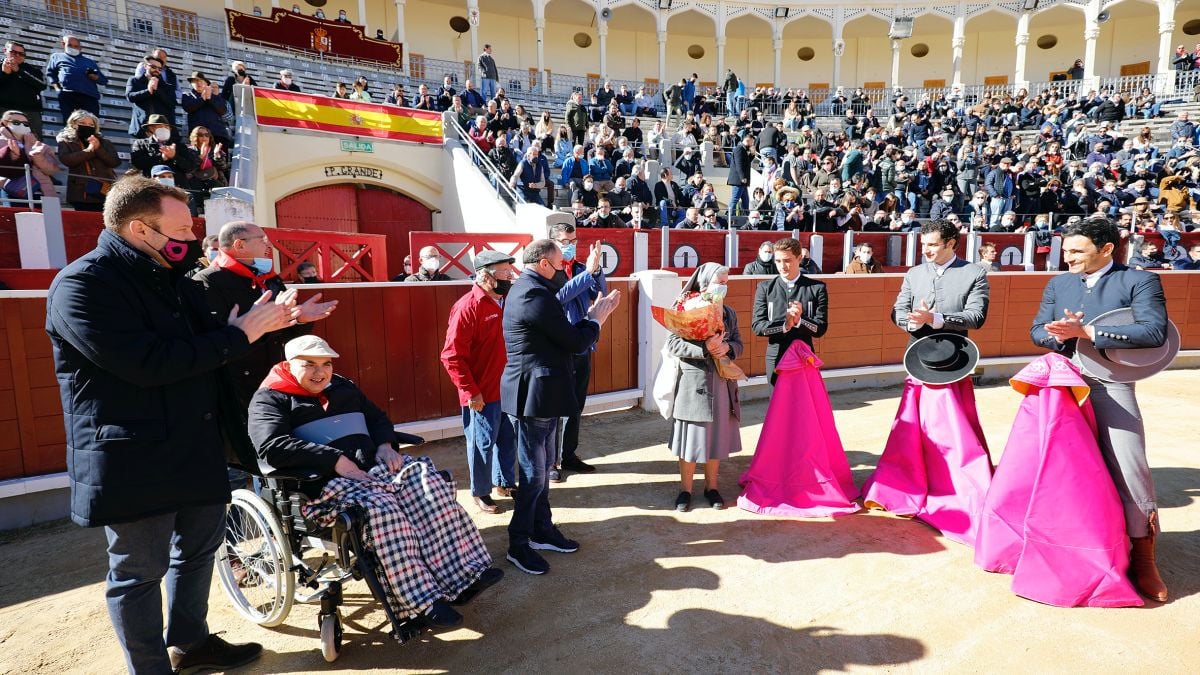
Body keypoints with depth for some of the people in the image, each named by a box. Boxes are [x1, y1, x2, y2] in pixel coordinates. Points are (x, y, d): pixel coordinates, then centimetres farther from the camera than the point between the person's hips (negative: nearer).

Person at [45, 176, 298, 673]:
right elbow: (146, 363, -27)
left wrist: (260, 324, 2)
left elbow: (199, 347, 18)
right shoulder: (82, 284, -15)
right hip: (132, 460, -8)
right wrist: (237, 336, -20)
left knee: (200, 545, 20)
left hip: (196, 446, 9)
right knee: (141, 570, 6)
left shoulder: (169, 278, 12)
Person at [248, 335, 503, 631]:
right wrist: (338, 461, -22)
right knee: (382, 509, -34)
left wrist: (385, 446, 5)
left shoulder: (343, 386, 22)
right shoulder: (270, 399, 2)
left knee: (433, 488, -20)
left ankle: (462, 573, -18)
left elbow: (378, 418, 29)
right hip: (326, 481, -6)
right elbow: (272, 447, -16)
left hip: (375, 464, 6)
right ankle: (421, 601, -28)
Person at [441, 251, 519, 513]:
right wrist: (471, 392, -17)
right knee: (483, 443, 7)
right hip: (483, 393, -7)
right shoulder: (467, 307, -17)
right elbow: (452, 356, -18)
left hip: (509, 388, 7)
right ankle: (480, 493, 25)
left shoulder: (506, 301, 7)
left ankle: (505, 482, 38)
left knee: (508, 439, 19)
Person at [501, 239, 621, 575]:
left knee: (542, 467, 20)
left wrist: (593, 314, 9)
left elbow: (563, 334, 14)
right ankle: (518, 545, 18)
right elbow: (577, 342, -19)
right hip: (535, 396, -11)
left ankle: (542, 530, 35)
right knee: (533, 473, 2)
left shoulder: (526, 289, 12)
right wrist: (597, 317, -3)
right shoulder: (536, 295, -21)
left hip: (540, 394, 11)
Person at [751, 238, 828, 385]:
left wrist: (799, 321, -23)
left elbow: (821, 328, -3)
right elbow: (757, 326, -4)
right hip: (776, 358, 0)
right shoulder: (765, 288, 2)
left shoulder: (816, 288, 1)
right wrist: (784, 326, -20)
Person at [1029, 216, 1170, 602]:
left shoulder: (1140, 281, -4)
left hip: (1110, 386, -4)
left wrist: (1087, 332, -23)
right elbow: (1037, 330, 7)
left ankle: (1142, 556, 11)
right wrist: (1060, 335, -15)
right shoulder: (1058, 284, 10)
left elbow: (1154, 332, -18)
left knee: (1128, 465, -7)